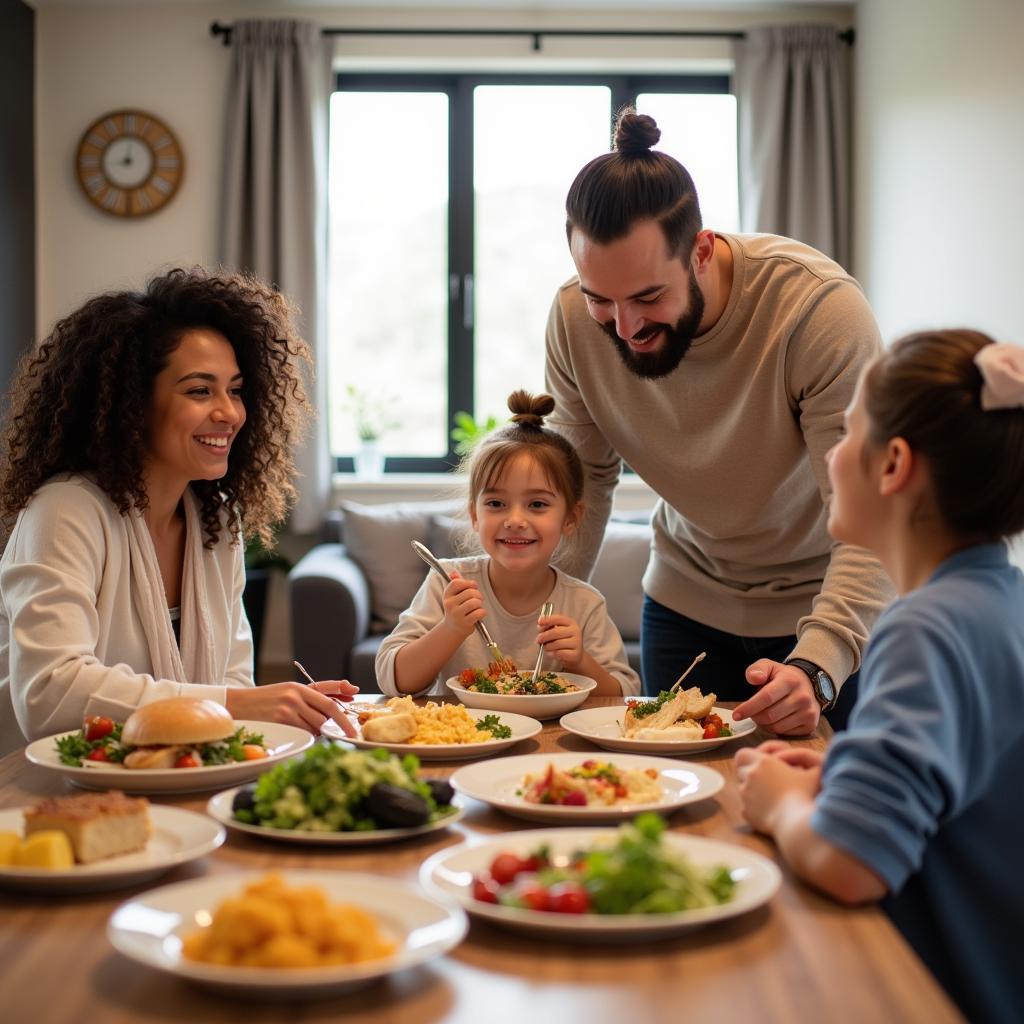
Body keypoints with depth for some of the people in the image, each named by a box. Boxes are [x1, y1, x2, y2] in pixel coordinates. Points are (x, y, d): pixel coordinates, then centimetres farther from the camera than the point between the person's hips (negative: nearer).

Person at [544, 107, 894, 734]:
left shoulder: (822, 308, -31)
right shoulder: (575, 318, -18)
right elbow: (585, 481, -6)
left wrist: (815, 667, -46)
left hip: (827, 611, -3)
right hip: (687, 601, 3)